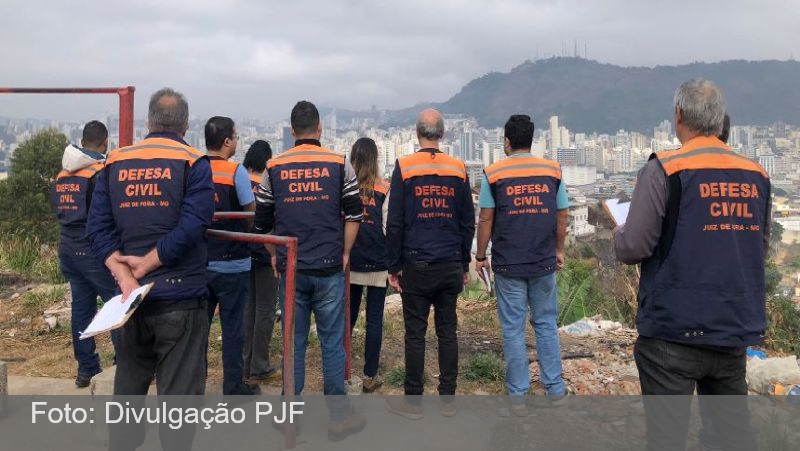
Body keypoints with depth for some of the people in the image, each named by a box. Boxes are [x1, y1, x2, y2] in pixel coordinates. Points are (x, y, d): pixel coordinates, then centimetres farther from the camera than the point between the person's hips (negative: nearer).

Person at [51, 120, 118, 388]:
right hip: (95, 252, -7)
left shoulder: (62, 175, 9)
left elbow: (58, 210, 17)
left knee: (81, 308, 11)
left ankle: (86, 369, 17)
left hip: (68, 249, 7)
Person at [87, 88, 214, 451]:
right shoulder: (193, 162, -7)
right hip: (180, 294, -5)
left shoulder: (115, 163, 7)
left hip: (132, 295, 5)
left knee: (128, 383, 20)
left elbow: (98, 227, 0)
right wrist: (146, 264, -11)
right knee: (178, 390, 3)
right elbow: (192, 226, -18)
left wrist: (123, 275, -9)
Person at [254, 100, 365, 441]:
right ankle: (339, 416, 14)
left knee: (293, 344, 10)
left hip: (290, 269, 2)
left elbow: (262, 221, 7)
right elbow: (354, 214, -1)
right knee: (332, 343, 6)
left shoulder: (274, 167, 3)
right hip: (329, 269, -1)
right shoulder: (339, 164, -1)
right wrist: (345, 253, 9)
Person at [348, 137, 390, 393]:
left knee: (348, 316, 15)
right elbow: (388, 229, -7)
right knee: (374, 320, 7)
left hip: (349, 264, 2)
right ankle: (370, 376, 12)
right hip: (377, 265, -2)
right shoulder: (384, 190, -8)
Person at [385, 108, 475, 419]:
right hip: (451, 265, 3)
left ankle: (413, 401, 12)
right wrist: (464, 264, 16)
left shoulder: (404, 167, -4)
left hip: (416, 265, -3)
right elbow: (468, 222, 9)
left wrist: (394, 267, 1)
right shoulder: (459, 169, 5)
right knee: (447, 331, 10)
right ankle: (448, 399, 18)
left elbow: (394, 223, -5)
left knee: (415, 333, 4)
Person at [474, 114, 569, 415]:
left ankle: (518, 396, 13)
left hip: (508, 265, -2)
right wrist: (559, 250, 17)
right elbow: (563, 215, 5)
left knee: (513, 329, 6)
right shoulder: (553, 170, 2)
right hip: (544, 264, 2)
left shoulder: (493, 173, -4)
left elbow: (485, 219, -5)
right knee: (546, 324, 14)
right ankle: (555, 388, 22)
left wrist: (480, 256, 5)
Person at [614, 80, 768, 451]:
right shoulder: (756, 175, 5)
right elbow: (760, 246, 16)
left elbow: (632, 248, -13)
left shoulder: (664, 169, -12)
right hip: (735, 330, 6)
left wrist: (620, 235, 9)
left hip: (674, 330, -5)